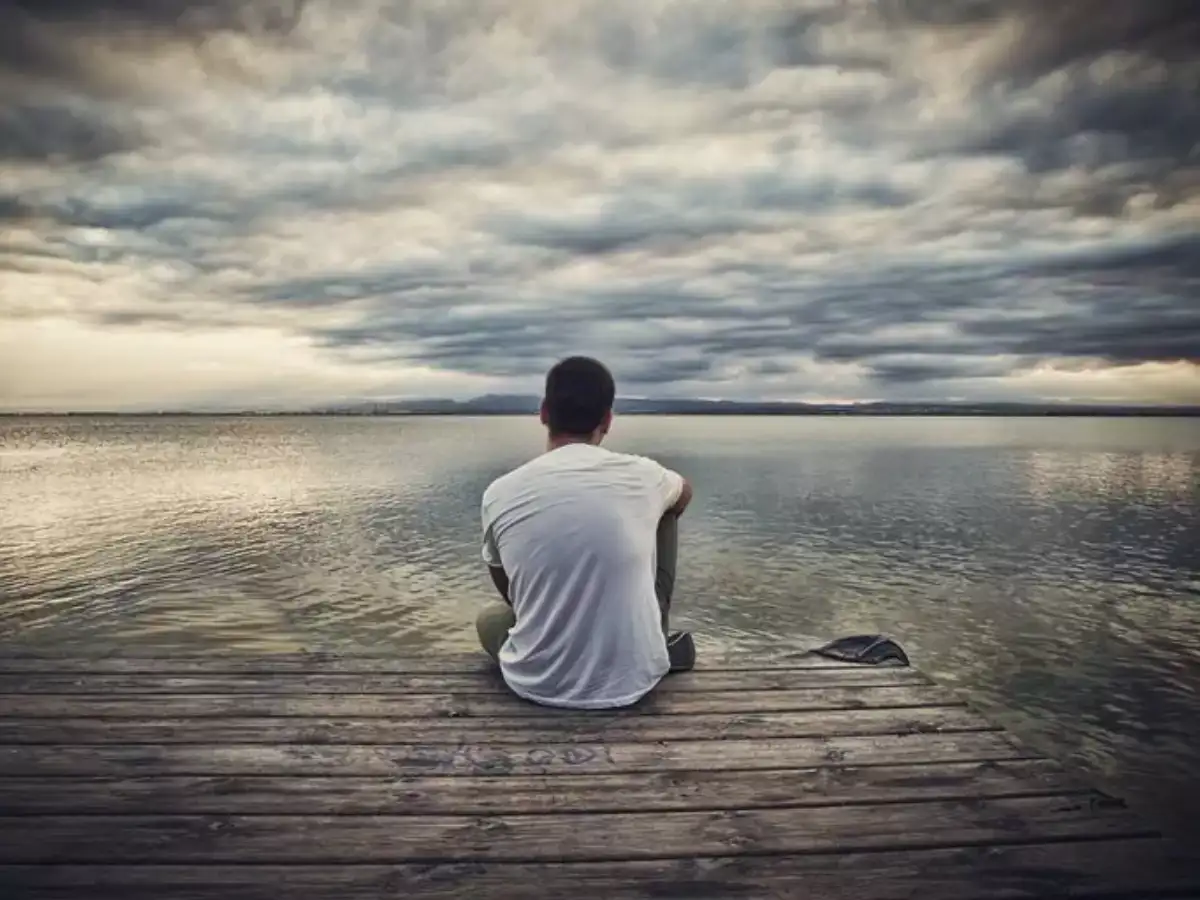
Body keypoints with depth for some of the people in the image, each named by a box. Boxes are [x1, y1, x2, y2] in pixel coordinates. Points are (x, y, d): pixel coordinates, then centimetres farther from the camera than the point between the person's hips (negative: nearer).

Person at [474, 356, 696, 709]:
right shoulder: (642, 476, -8)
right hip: (633, 679, 0)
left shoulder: (499, 494, -9)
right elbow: (684, 493, 19)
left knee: (489, 616, 35)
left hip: (538, 684, 1)